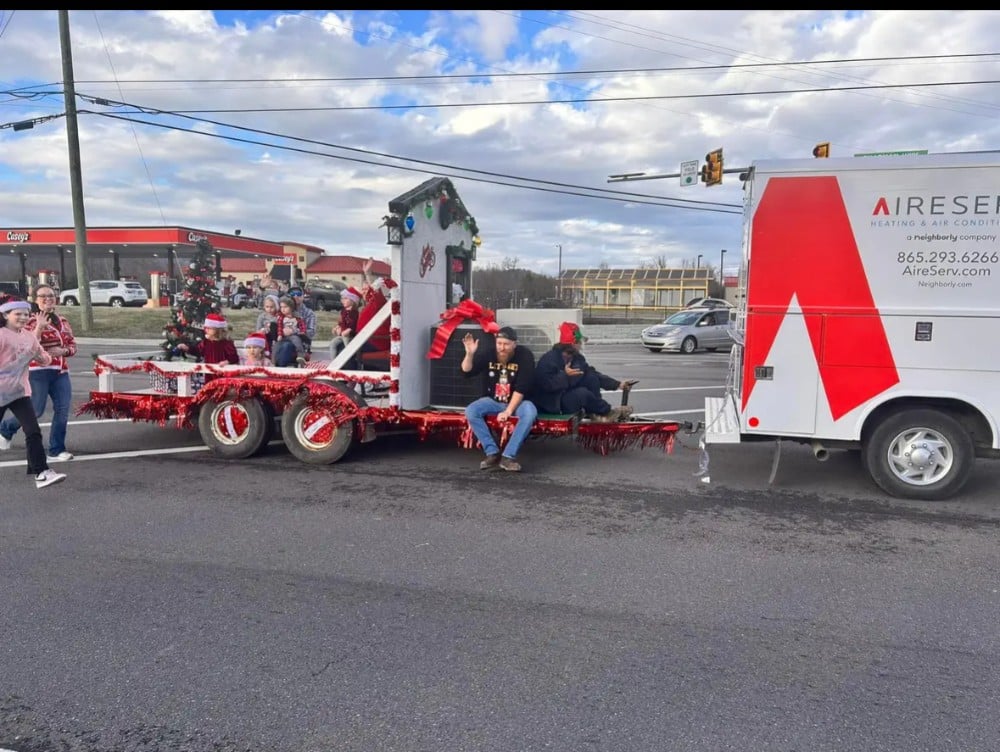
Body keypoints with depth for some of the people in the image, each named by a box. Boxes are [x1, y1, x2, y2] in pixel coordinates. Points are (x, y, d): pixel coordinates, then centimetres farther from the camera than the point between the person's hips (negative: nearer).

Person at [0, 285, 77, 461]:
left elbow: (73, 345, 16)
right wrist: (39, 327, -25)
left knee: (62, 410, -2)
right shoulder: (30, 321, -5)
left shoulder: (63, 321, 13)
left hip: (61, 372, 6)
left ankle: (56, 451, 6)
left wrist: (63, 351, -5)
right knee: (35, 410, -2)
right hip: (38, 371, -5)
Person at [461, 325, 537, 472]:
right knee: (470, 411, -25)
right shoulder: (488, 354, -7)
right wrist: (469, 353, -32)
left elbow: (521, 388, -20)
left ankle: (508, 456, -32)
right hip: (493, 400, 3)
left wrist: (508, 411, -26)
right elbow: (467, 372, -12)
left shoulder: (525, 356, -16)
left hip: (517, 401, -2)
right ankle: (492, 453, -22)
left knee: (530, 412, -35)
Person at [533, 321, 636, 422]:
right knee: (582, 393, -30)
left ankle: (595, 412, -10)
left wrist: (618, 384, -4)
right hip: (554, 405, -8)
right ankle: (607, 411, -8)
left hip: (569, 396, 8)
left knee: (591, 377, -6)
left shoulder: (576, 357, 4)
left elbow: (594, 374, 3)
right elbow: (546, 385, -30)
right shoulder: (548, 360, -20)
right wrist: (565, 375, -33)